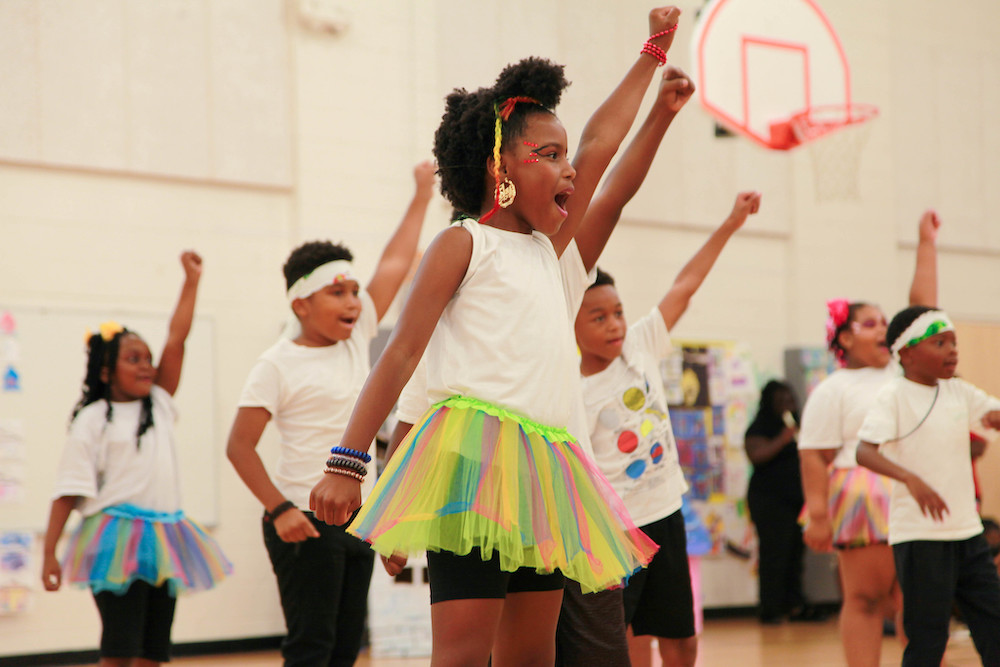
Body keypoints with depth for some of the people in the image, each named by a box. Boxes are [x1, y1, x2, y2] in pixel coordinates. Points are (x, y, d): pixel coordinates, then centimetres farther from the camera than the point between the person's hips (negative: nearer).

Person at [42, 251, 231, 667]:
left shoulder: (159, 405, 13)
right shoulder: (93, 420, -2)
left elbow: (176, 339, 8)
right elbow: (70, 489, -5)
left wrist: (192, 280, 6)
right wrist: (49, 552, -10)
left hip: (163, 540, 6)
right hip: (117, 542, -6)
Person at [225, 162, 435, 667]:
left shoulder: (357, 338, 10)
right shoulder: (277, 366, -8)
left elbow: (394, 265, 16)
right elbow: (239, 445, -10)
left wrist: (422, 196, 22)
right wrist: (280, 510, -18)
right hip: (305, 523, -7)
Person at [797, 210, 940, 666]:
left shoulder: (903, 369, 17)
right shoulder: (833, 390, 0)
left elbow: (923, 305, 18)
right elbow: (814, 457, -4)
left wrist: (927, 244, 19)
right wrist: (817, 514, -12)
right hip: (863, 504, -5)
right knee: (865, 598, -1)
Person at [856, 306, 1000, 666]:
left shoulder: (959, 392, 9)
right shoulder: (893, 396, -10)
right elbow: (865, 451, -23)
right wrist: (911, 479, -39)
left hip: (967, 531, 7)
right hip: (920, 535, -7)